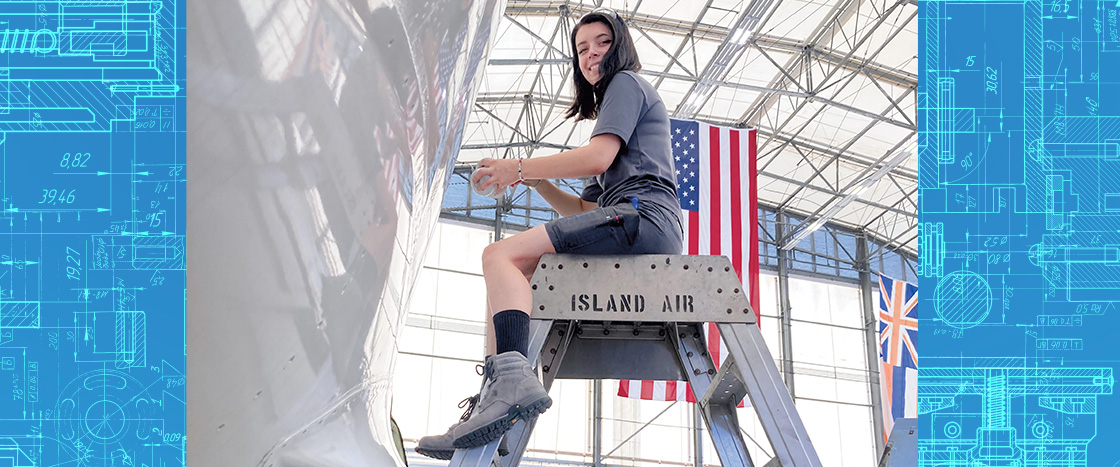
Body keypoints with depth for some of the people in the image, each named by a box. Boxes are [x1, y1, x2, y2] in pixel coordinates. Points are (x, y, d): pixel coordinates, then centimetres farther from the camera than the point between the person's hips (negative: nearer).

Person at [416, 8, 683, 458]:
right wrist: (536, 181, 16)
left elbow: (599, 157, -9)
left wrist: (521, 167, -3)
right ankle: (489, 403, -13)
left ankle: (513, 379, -44)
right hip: (625, 226, 9)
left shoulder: (627, 83, 11)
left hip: (642, 216, -9)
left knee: (501, 256, -22)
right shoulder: (609, 116, 37)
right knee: (504, 282, 2)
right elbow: (588, 210, 28)